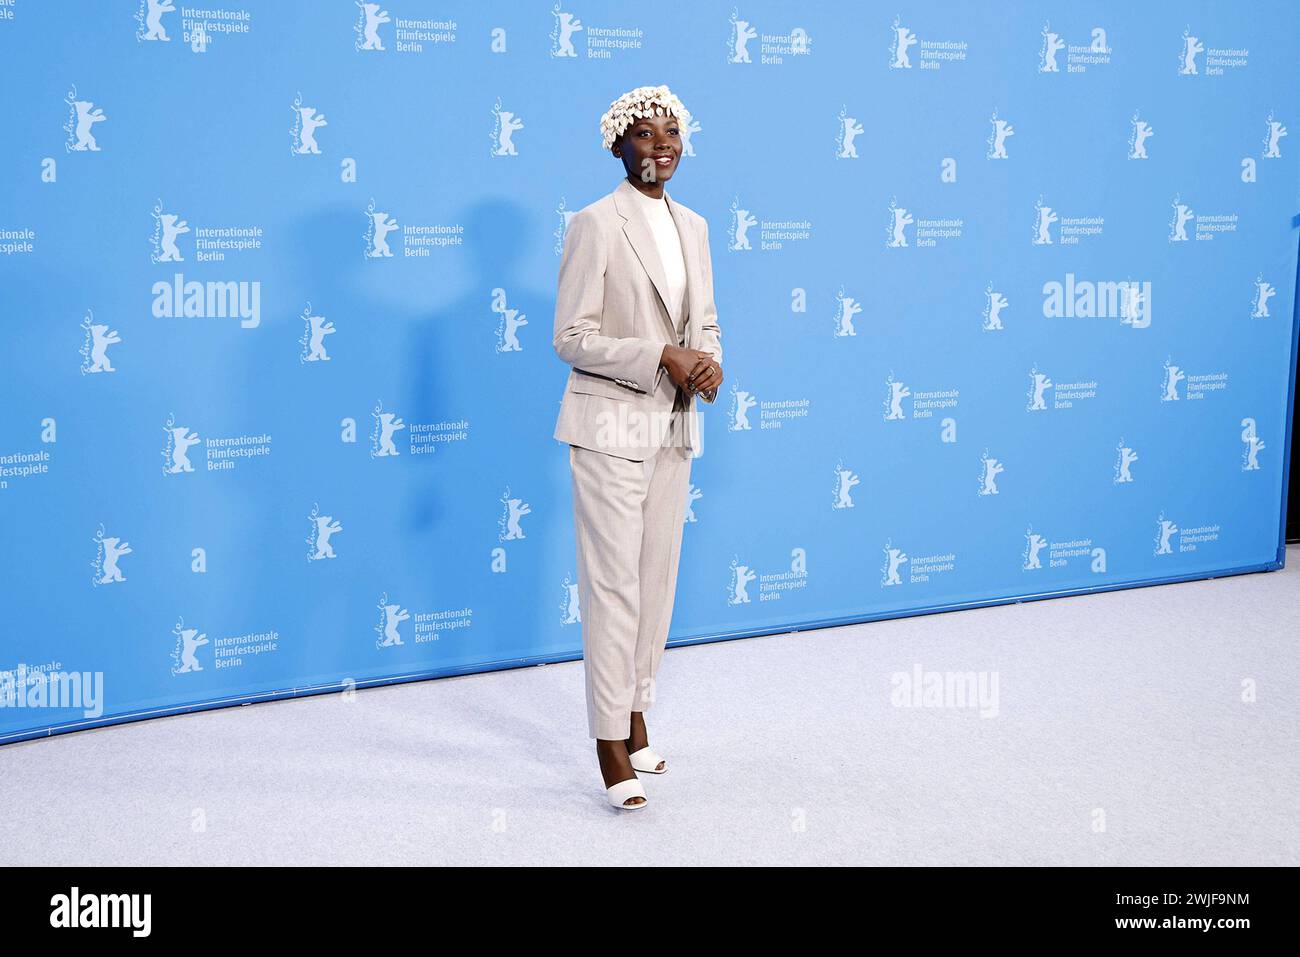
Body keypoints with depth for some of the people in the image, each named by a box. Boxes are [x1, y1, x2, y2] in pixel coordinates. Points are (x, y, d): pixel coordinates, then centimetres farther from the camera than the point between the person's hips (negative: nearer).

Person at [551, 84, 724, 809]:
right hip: (612, 426, -7)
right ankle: (611, 745, 4)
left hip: (675, 425, 7)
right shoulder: (596, 224, -9)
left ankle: (636, 718, 27)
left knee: (659, 579, 13)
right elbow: (572, 337, -13)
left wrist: (709, 361, -5)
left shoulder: (693, 225, 12)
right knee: (613, 584, -4)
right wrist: (661, 358, -20)